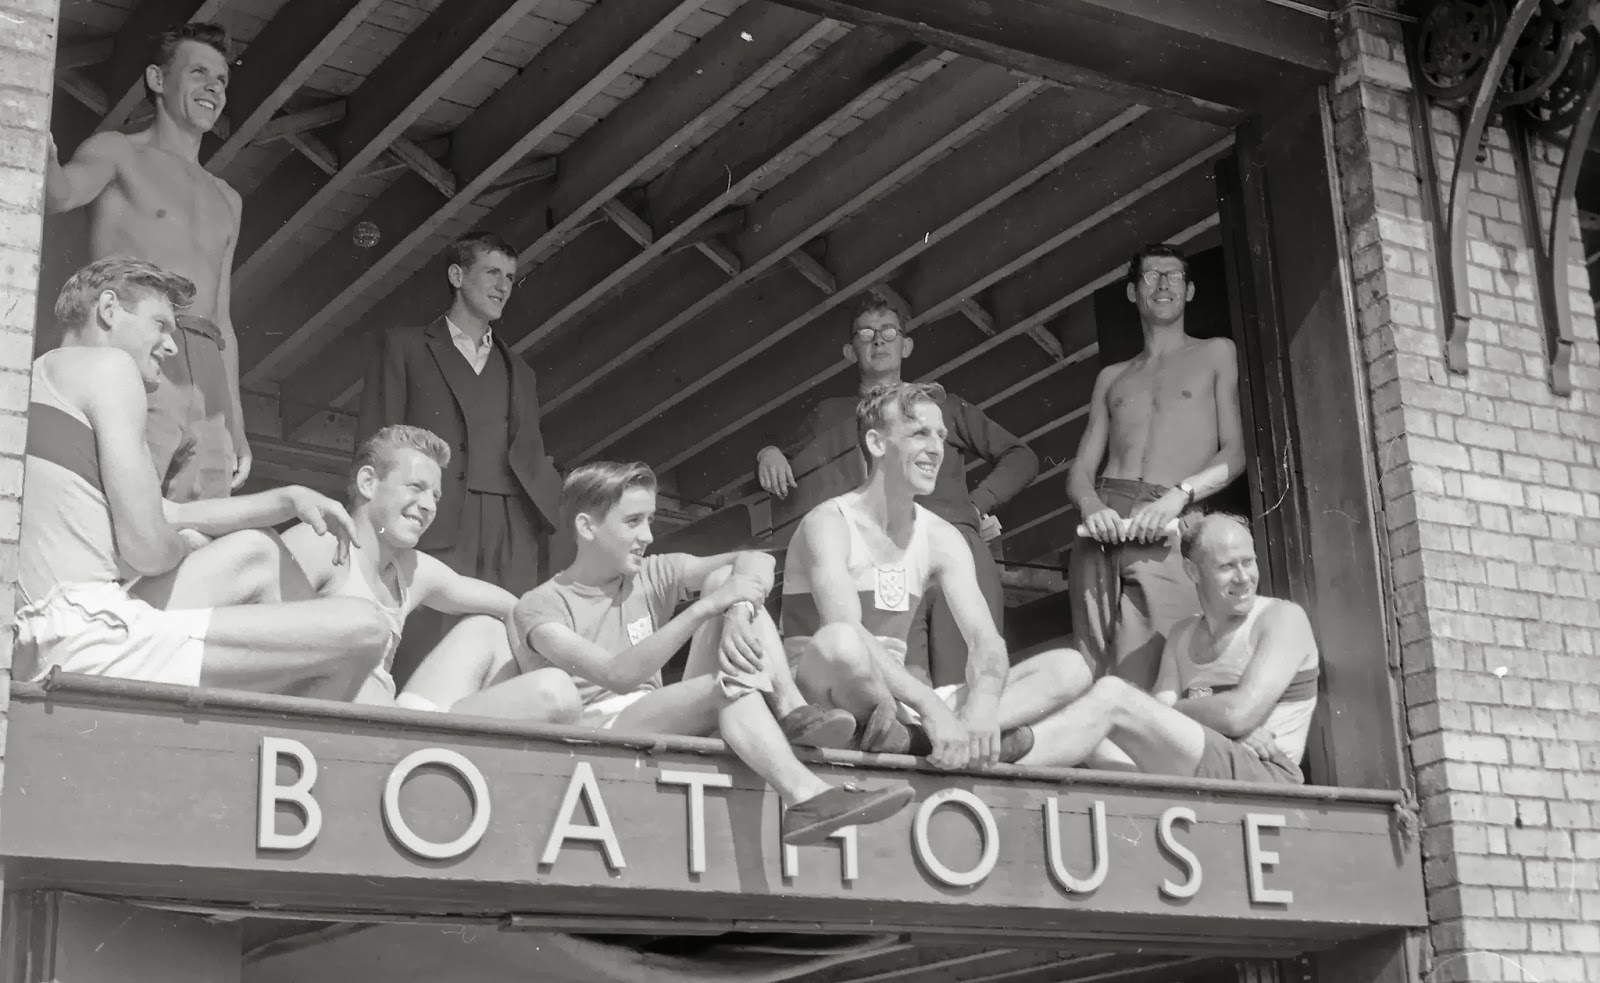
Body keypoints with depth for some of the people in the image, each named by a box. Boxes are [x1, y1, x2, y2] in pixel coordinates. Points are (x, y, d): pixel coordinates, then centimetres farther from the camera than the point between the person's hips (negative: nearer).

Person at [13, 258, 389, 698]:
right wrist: (183, 546, 10)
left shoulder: (44, 375, 26)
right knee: (363, 629, -11)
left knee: (256, 552, 30)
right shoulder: (107, 364, -5)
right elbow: (146, 548, -14)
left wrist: (289, 499, 20)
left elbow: (171, 515, 27)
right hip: (87, 641, -11)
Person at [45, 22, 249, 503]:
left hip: (208, 377, 6)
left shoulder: (226, 201, 28)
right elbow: (60, 194, -12)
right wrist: (42, 152, -36)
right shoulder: (118, 152, 12)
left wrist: (237, 427, 21)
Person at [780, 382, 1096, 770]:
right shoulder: (828, 523, -9)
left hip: (901, 703, 7)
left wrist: (984, 705, -27)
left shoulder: (941, 539, 10)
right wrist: (931, 707, -37)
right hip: (821, 704, -7)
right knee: (839, 642, -43)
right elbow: (844, 636, -26)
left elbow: (986, 640, -3)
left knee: (1070, 669, -7)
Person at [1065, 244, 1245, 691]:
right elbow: (1080, 469, 19)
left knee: (1146, 684, -18)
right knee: (1094, 683, -10)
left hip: (1169, 533, -3)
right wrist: (1090, 504, -6)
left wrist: (1179, 495, -13)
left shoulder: (1216, 354, 18)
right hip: (1102, 529, 3)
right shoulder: (1111, 378, 28)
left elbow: (1236, 452, 6)